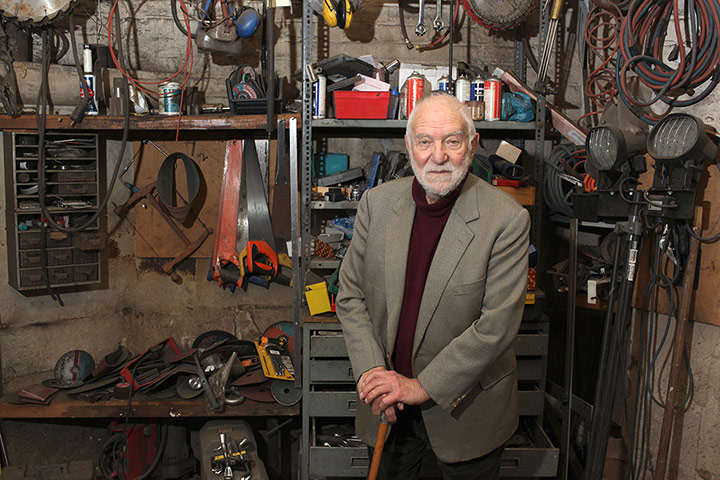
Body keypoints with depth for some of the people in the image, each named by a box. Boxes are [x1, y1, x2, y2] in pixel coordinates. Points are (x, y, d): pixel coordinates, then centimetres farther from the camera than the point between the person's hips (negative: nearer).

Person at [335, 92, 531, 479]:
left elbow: (498, 324, -18)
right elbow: (350, 295, 0)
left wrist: (422, 386, -18)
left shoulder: (507, 219, -17)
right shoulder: (377, 202, -5)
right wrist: (369, 370, -12)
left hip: (466, 403, -2)